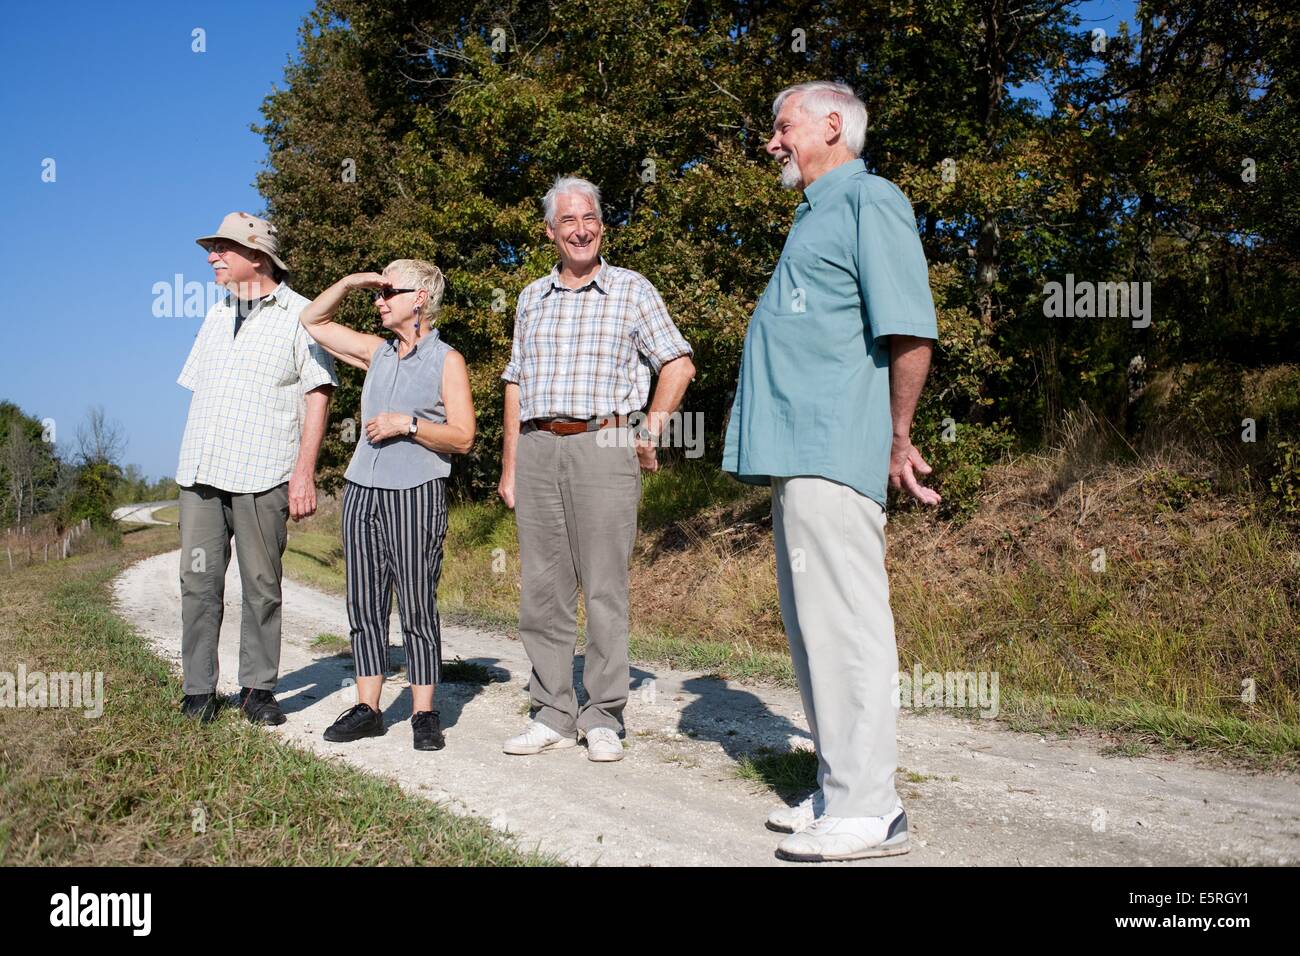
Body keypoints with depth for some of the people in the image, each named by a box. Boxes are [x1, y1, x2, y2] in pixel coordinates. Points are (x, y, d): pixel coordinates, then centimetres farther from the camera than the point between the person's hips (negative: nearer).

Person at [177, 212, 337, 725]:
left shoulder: (299, 314, 1)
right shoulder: (216, 316, 21)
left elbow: (317, 396, -4)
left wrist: (304, 471, -12)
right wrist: (192, 460, 16)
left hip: (262, 474, -5)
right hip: (200, 472, 6)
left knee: (261, 586, 0)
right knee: (198, 581, 3)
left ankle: (257, 688, 10)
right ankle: (199, 691, 10)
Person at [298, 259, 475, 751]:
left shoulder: (447, 360, 1)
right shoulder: (378, 352, 17)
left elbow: (462, 436, -4)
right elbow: (312, 322, 26)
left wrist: (408, 424, -13)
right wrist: (350, 281, 14)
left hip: (417, 493, -5)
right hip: (362, 489, 6)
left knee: (417, 604, -4)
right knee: (364, 602, 5)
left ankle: (424, 714, 3)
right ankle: (367, 708, 12)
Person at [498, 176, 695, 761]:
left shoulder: (631, 289, 5)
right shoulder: (532, 298, 17)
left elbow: (678, 364, 5)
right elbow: (516, 385, 17)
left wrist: (650, 434, -1)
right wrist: (509, 468, 12)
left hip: (603, 446, -4)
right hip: (538, 450, 4)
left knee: (605, 589, -3)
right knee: (542, 589, 4)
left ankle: (603, 720, 6)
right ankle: (553, 715, 13)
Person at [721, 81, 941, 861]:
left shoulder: (869, 201, -5)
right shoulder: (816, 215, 25)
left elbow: (909, 329, -14)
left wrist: (898, 438, -9)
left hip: (833, 451, -10)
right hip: (796, 452, 10)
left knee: (846, 623, -8)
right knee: (814, 623, 12)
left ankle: (868, 811, 0)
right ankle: (842, 790, 21)